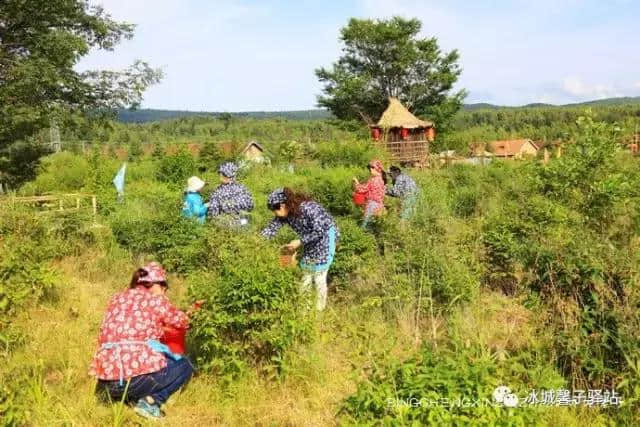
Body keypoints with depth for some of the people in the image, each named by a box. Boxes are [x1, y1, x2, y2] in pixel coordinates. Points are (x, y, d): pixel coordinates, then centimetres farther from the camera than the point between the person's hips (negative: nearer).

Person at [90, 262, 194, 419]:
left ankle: (127, 397, 14)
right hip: (137, 376, -7)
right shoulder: (156, 300, -1)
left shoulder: (116, 299, 16)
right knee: (184, 365, 18)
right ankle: (151, 401, -2)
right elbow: (183, 322, 13)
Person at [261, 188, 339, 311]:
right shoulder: (285, 213, -11)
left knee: (319, 277, -5)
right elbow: (272, 228, -4)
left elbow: (319, 231, -28)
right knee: (307, 272, 15)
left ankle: (319, 308, 9)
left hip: (325, 236, -7)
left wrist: (299, 242, -26)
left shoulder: (307, 208, -33)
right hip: (311, 240, 7)